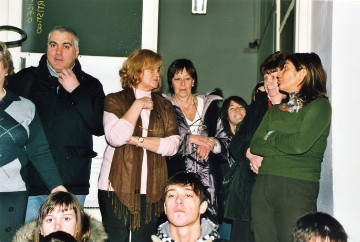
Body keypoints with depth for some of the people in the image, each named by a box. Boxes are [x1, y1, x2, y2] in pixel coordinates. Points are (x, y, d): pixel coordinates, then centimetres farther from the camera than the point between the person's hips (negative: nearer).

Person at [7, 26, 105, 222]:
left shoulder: (90, 85, 10)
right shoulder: (25, 79, 9)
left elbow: (100, 126, -2)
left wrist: (76, 91, -7)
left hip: (72, 185, 1)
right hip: (31, 183, 0)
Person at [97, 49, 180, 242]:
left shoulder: (164, 106, 12)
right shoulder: (115, 100, 2)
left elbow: (173, 145, -2)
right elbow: (115, 138, -15)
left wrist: (137, 140, -12)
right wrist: (138, 105, -10)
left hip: (152, 189, 3)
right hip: (117, 187, -2)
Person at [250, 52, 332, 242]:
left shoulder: (319, 106, -2)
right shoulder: (275, 110, 18)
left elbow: (300, 144, -15)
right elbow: (255, 145, 7)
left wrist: (271, 137, 1)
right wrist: (286, 146, -7)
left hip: (297, 186, -6)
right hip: (263, 185, 6)